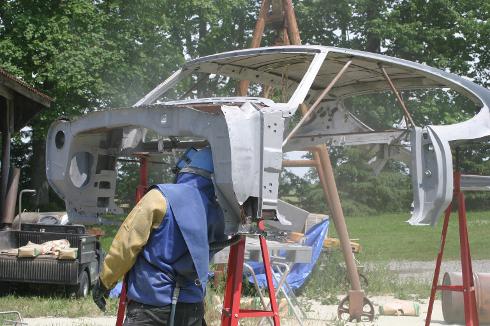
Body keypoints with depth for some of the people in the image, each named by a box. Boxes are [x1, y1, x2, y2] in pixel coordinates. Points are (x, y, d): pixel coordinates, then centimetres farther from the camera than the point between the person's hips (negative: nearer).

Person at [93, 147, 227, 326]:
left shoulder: (161, 198, -10)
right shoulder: (214, 213, 3)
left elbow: (126, 245, -9)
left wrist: (104, 282, 0)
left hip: (151, 308, -5)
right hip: (193, 310, 5)